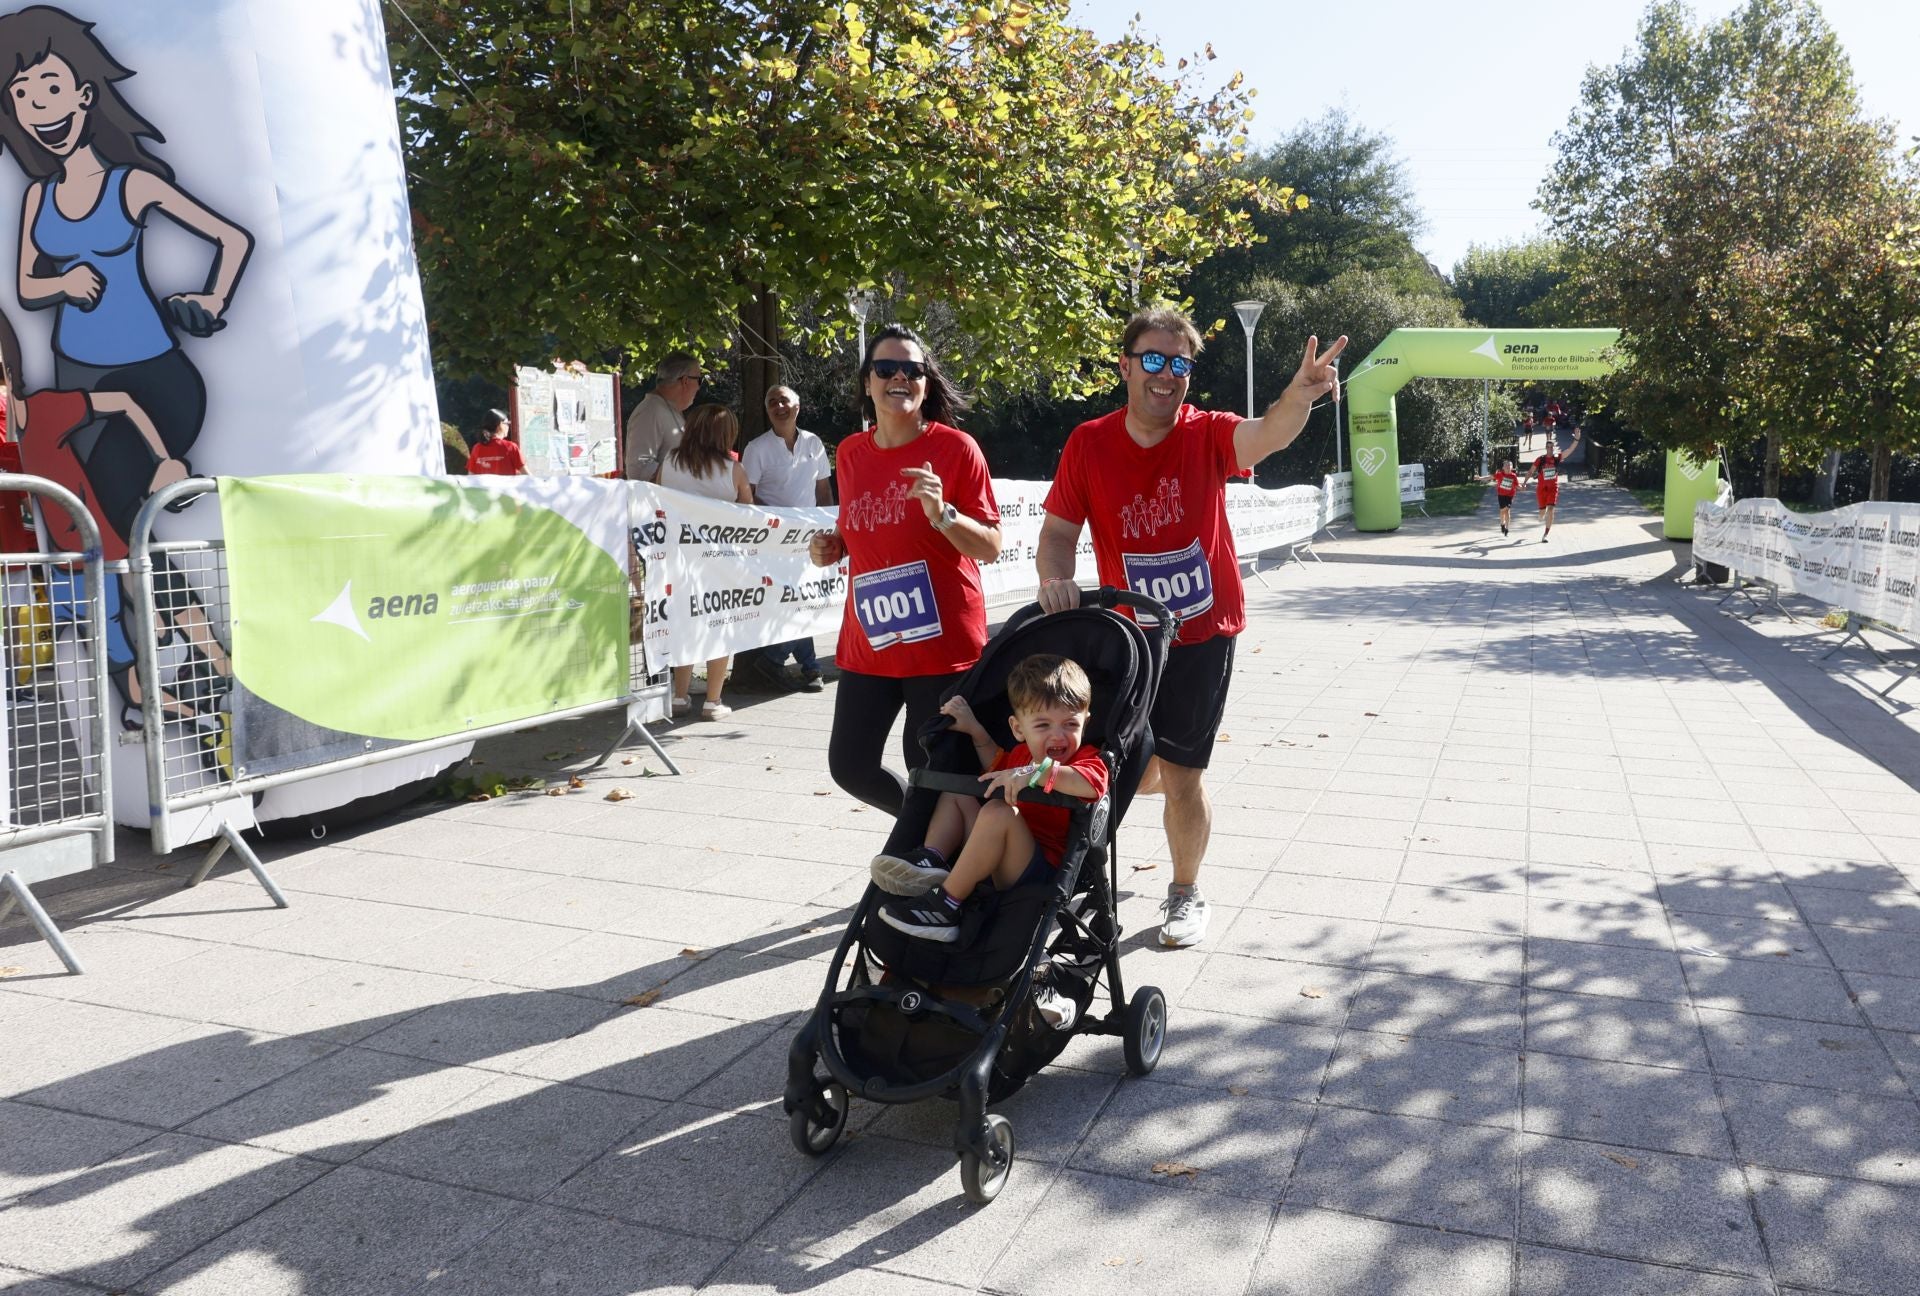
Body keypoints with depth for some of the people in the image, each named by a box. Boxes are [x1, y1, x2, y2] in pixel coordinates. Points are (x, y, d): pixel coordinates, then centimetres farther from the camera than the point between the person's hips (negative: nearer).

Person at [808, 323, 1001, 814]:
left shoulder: (955, 447, -8)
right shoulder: (850, 452, 7)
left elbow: (991, 547, -8)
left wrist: (941, 513, -24)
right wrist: (832, 547, 1)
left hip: (941, 642, -5)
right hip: (869, 643, 6)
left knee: (930, 771, 2)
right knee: (850, 766, 10)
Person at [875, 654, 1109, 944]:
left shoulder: (1085, 757, -9)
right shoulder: (1021, 753, 15)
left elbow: (1092, 784, -36)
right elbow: (997, 766, 40)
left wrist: (1037, 772, -42)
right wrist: (975, 729, 28)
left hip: (1042, 871, -9)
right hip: (997, 864, 9)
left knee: (997, 811, -34)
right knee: (956, 793, 16)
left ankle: (945, 904, -27)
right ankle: (930, 862, -11)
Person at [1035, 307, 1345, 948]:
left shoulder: (1206, 434, -12)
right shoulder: (1088, 444, -7)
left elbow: (1265, 435, -33)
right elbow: (1059, 531, -5)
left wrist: (1298, 395, -55)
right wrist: (1055, 579, -26)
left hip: (1202, 633, -2)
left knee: (1181, 777, 0)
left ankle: (1187, 894, 25)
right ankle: (1160, 774, 54)